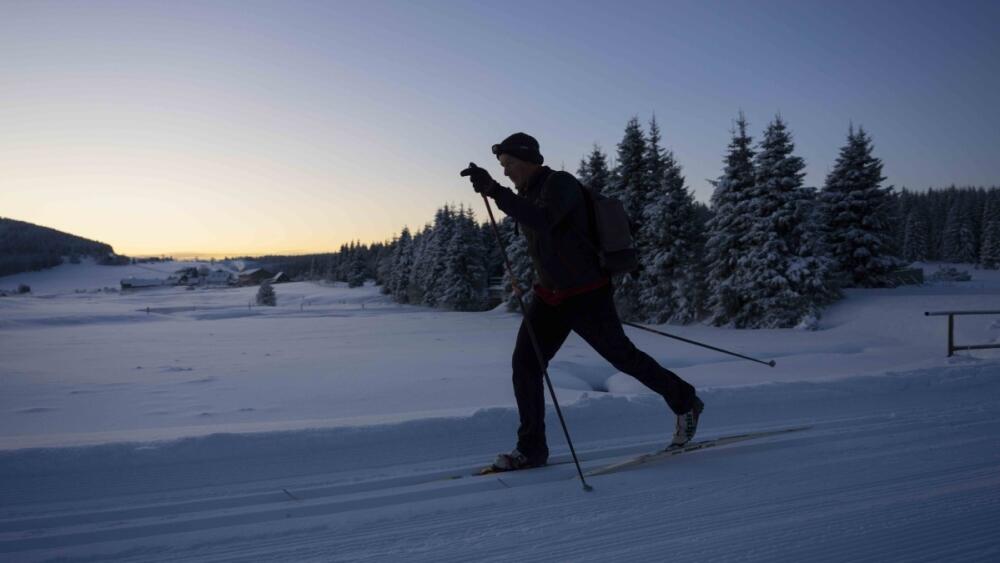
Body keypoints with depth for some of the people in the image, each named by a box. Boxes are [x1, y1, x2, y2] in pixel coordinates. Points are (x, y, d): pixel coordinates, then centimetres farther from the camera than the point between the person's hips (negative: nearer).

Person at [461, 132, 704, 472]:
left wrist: (495, 191, -39)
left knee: (624, 358, 6)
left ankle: (685, 403, 30)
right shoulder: (530, 193, 11)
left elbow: (543, 221, -35)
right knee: (524, 363, -5)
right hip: (549, 296, 8)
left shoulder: (560, 183, -15)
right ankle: (531, 449, 3)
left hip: (587, 296, -8)